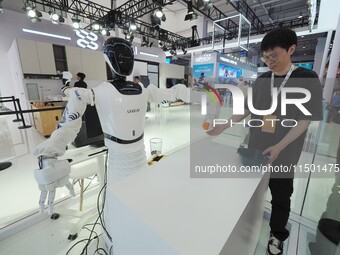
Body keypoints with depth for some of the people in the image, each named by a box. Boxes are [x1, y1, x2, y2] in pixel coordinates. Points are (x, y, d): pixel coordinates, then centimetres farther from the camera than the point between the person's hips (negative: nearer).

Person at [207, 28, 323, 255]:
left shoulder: (308, 79, -7)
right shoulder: (261, 81, 4)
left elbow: (305, 120, -10)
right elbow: (247, 110, 6)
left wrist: (279, 147, -19)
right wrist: (223, 126, -3)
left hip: (284, 154, -3)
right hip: (255, 150, 4)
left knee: (281, 198, 13)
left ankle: (277, 236, 38)